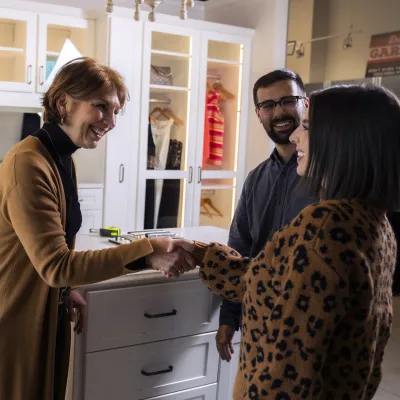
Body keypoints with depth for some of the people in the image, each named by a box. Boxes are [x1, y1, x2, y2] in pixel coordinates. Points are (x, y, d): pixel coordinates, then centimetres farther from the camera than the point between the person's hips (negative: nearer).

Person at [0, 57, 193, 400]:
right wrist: (146, 252, -34)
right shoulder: (28, 163, -24)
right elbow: (55, 265, -28)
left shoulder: (63, 159, 5)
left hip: (48, 314, 8)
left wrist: (67, 292, 0)